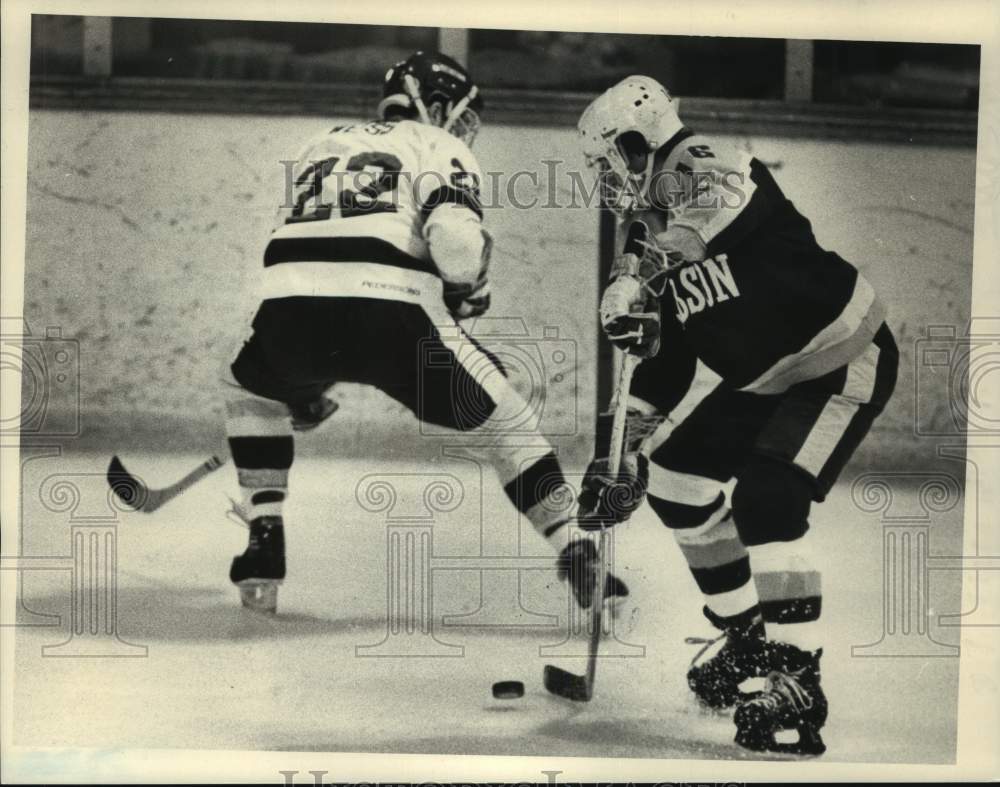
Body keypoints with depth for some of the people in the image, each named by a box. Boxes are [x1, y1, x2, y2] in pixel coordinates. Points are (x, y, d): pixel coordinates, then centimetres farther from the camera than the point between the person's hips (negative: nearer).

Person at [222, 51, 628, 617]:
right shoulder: (441, 149, 17)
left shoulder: (324, 146, 35)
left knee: (250, 385, 36)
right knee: (499, 414, 18)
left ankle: (265, 544, 24)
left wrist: (303, 386, 45)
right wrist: (469, 289, 19)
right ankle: (578, 560, 12)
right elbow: (455, 236, -5)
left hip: (289, 308, 4)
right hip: (390, 308, -3)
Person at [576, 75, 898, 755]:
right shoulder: (662, 234, 4)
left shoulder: (709, 169, -21)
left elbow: (719, 209, -47)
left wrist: (633, 281, -38)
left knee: (764, 498, -24)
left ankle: (796, 680, -18)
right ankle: (748, 634, 22)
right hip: (767, 379, 10)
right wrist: (625, 451, 6)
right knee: (674, 478, 8)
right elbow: (668, 358, 10)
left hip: (845, 360, -10)